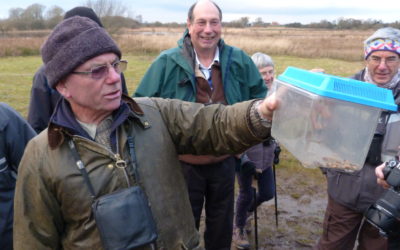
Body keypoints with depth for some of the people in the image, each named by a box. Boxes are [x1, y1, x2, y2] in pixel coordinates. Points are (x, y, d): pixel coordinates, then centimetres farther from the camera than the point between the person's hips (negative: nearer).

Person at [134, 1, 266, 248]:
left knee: (222, 227, 22)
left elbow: (261, 96, 11)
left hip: (224, 162, 3)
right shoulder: (167, 62, -13)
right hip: (183, 164, -2)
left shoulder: (239, 61, -5)